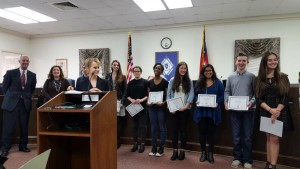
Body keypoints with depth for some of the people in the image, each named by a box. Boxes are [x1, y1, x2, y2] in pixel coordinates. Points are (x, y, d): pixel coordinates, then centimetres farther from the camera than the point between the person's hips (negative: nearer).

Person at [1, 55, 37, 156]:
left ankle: (23, 146, 21)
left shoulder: (32, 75, 6)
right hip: (11, 103, -2)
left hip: (25, 103, 3)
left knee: (24, 126, 8)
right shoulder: (10, 73, -1)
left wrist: (27, 97, 12)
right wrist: (9, 97, 8)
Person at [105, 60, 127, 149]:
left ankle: (118, 141, 13)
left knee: (118, 121, 2)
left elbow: (125, 91, 0)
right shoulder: (108, 76, 10)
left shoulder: (123, 77, 3)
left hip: (119, 101, -1)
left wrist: (122, 102, -10)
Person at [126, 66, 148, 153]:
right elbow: (127, 95, 9)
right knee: (135, 125, 10)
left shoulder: (145, 82, -1)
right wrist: (131, 100, -11)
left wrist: (141, 100, -18)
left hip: (142, 106, -3)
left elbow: (148, 94, -3)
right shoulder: (130, 83, 9)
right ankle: (135, 143, 20)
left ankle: (142, 144, 10)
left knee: (143, 125, 0)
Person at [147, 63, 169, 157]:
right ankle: (154, 147, 20)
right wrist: (148, 102, -6)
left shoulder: (165, 82, -2)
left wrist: (163, 103, -19)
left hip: (161, 107, -3)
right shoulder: (150, 82, 9)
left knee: (162, 128, 3)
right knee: (153, 127, 10)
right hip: (152, 107, 4)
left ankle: (161, 148, 13)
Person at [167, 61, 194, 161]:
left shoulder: (189, 81, 4)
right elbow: (168, 94, 4)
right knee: (174, 129, 4)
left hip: (184, 109, -1)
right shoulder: (172, 81, 6)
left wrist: (186, 106, -15)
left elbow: (191, 94, -2)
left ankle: (182, 151, 15)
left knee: (183, 129, 6)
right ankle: (175, 150, 13)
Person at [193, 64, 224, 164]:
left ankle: (210, 153, 17)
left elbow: (222, 95, 2)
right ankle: (203, 152, 20)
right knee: (202, 132, 6)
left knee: (211, 132, 6)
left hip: (213, 111, -1)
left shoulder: (218, 83, 3)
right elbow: (194, 94, 10)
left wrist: (217, 103, -14)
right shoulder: (199, 83, 9)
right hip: (201, 111, 2)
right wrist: (196, 101, -10)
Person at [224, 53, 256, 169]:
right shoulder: (231, 77, 8)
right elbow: (227, 92, 9)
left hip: (248, 111, -2)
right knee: (236, 136, 9)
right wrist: (226, 102, -8)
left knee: (247, 137, 6)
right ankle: (237, 158, 23)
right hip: (234, 111, 2)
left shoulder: (251, 76, 2)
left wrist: (252, 101, -18)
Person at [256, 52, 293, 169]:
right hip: (265, 113, 2)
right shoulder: (259, 79, 5)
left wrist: (277, 111, -15)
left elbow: (285, 97, -3)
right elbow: (258, 98, 0)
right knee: (269, 138, 7)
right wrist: (270, 109, -14)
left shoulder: (283, 77, 3)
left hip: (280, 112, -2)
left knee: (274, 138, -7)